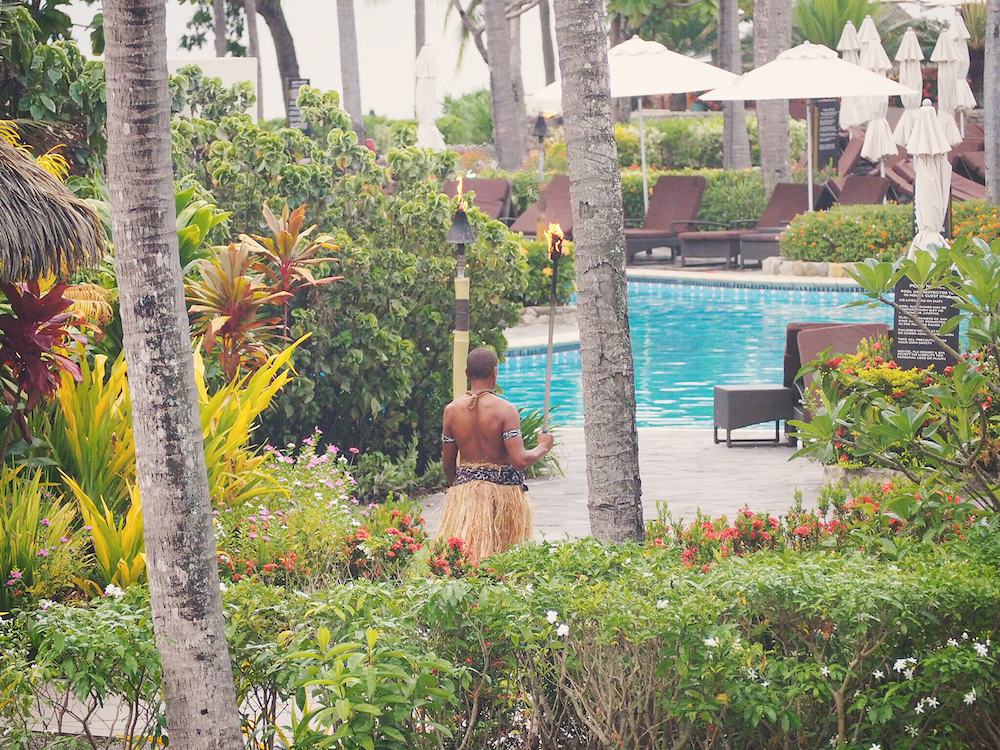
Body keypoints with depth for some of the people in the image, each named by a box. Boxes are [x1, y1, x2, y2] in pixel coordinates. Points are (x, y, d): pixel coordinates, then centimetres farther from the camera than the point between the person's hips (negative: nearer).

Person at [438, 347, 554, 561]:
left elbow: (447, 463, 8)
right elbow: (520, 460, -17)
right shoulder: (505, 409, -12)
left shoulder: (452, 410, 0)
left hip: (464, 489, 3)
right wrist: (543, 447, 1)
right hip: (503, 489, -3)